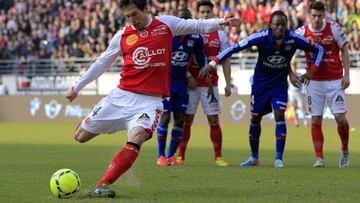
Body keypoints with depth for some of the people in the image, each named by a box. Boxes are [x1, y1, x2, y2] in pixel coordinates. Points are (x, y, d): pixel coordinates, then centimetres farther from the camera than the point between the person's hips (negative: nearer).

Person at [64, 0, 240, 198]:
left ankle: (102, 186, -31)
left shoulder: (166, 24, 3)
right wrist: (77, 87, 19)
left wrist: (221, 22, -8)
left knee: (136, 138, -31)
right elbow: (101, 63, 15)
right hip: (121, 96, 3)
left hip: (150, 102, -3)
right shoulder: (122, 36, 6)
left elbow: (198, 26, 8)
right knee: (81, 136, 3)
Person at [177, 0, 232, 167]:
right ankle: (180, 156, 8)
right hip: (191, 83, -1)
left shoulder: (220, 35, 6)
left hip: (210, 84, 1)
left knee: (214, 120, -1)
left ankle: (218, 157, 4)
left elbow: (225, 61, 8)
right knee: (186, 120, 1)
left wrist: (228, 84, 2)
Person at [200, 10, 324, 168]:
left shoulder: (293, 39, -19)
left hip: (280, 84, 0)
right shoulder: (261, 37, -24)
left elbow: (318, 49, -5)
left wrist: (312, 70, -16)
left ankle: (279, 159, -13)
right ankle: (254, 158, 30)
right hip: (260, 83, 0)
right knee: (255, 118, 10)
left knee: (280, 115, -17)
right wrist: (212, 64, -28)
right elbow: (235, 47, -23)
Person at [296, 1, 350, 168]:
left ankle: (345, 151, 17)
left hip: (335, 80, -1)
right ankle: (319, 158, 2)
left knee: (341, 118, -6)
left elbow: (344, 50, 2)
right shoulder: (302, 32, -4)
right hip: (314, 82, 1)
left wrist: (346, 74, -4)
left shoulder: (333, 28, -6)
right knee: (316, 121, -2)